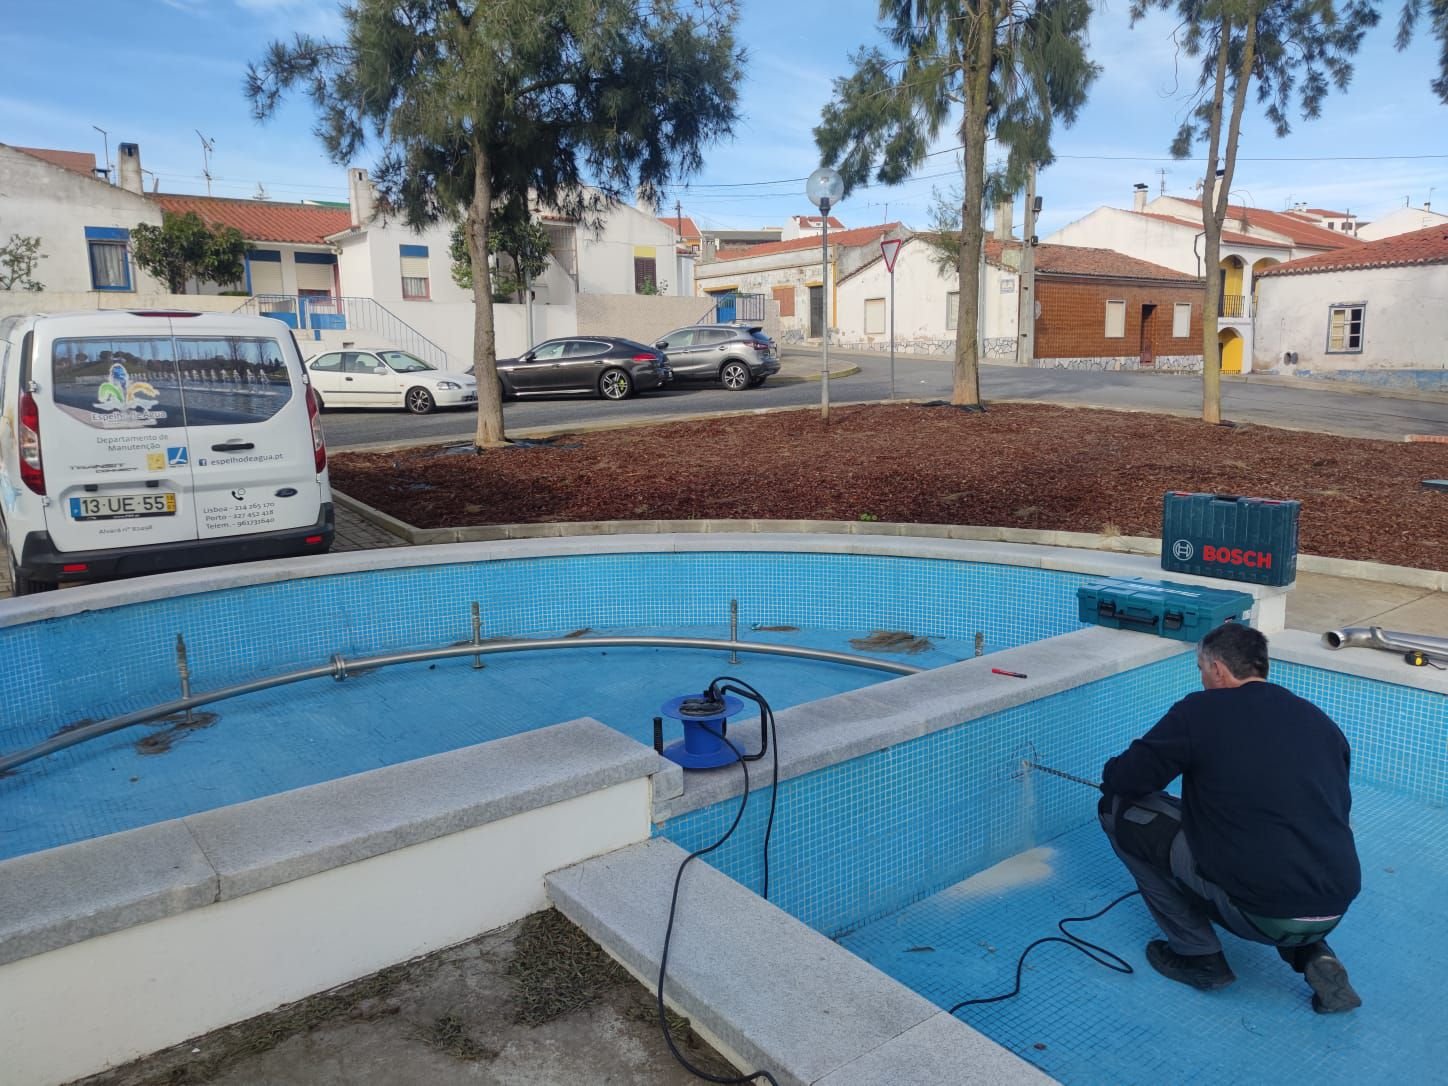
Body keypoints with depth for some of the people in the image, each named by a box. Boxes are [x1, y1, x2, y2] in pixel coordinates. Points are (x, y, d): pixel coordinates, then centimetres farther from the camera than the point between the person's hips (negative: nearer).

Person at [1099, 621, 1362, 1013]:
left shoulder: (1200, 711, -7)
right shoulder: (1319, 720, 11)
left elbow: (1125, 780, -4)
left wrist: (1112, 775, 21)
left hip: (1261, 913, -7)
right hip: (1335, 910, 7)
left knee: (1120, 808, 5)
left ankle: (1198, 956, 11)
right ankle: (1313, 955, 15)